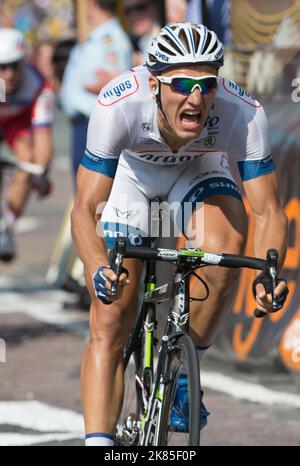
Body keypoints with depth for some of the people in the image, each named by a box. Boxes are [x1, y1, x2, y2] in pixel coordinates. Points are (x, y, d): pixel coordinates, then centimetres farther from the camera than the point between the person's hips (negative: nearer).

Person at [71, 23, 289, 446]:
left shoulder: (243, 114, -36)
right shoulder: (119, 106, -39)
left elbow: (269, 212, -30)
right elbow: (84, 211, -35)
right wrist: (99, 270, -55)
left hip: (200, 170, 0)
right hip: (130, 171, 0)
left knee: (224, 250, -32)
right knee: (110, 324, -10)